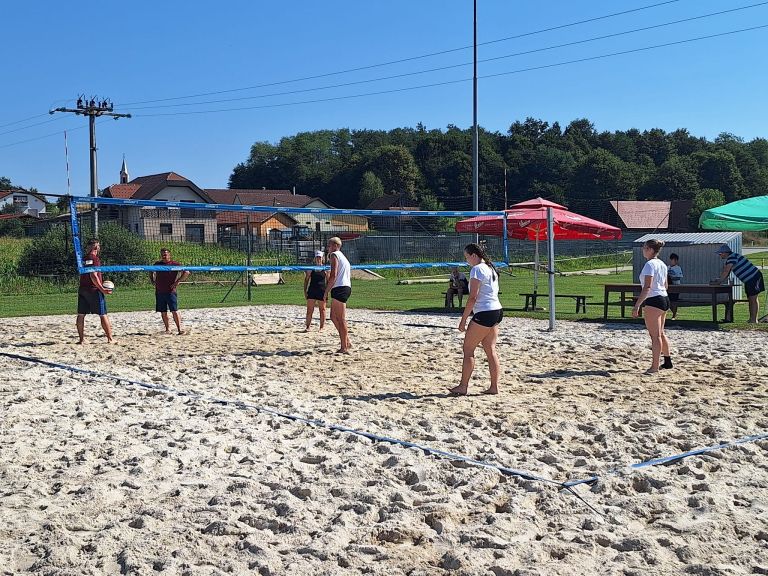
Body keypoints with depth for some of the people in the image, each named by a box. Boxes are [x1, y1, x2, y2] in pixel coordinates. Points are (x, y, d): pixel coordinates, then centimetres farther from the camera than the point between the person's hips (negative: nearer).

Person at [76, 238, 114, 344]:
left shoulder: (83, 259, 13)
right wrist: (102, 289, -14)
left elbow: (81, 275, 17)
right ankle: (110, 338, 1)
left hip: (82, 289, 7)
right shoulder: (95, 258, -10)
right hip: (94, 290, -7)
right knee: (103, 315, -1)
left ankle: (81, 339, 7)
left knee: (81, 315, 6)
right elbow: (93, 276, -18)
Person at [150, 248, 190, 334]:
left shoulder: (175, 264, -3)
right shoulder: (157, 264, 11)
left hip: (170, 291, -5)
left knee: (174, 311, -10)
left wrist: (177, 281, -10)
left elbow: (186, 272, -7)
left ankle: (179, 329, -10)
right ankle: (167, 329, 17)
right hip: (159, 292, 5)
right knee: (163, 312, 8)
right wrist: (152, 281, 15)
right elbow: (151, 272, 30)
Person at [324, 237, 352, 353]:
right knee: (333, 317, 15)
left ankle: (344, 347, -4)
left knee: (341, 319, -7)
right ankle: (346, 342, 14)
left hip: (339, 288, -10)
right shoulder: (343, 257, 26)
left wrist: (326, 292, -14)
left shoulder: (334, 255, -4)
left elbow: (333, 275, -15)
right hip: (346, 287, 10)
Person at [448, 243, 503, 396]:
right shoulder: (491, 268, 17)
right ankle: (494, 386, 10)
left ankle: (463, 387, -1)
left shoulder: (477, 269, -11)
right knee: (490, 350, 10)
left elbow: (473, 297, -16)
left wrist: (463, 319, -14)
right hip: (497, 310, 9)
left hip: (484, 313, -9)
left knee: (468, 350, -3)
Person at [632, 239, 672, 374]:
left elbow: (647, 287, -22)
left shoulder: (650, 264, -15)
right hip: (664, 298, 9)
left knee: (655, 335, -6)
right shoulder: (662, 264, 13)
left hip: (654, 301, -9)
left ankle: (655, 366, -3)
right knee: (660, 333, 21)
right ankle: (667, 361, 31)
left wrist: (637, 305, -23)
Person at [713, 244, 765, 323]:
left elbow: (726, 271, -27)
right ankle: (752, 319, 16)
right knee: (750, 299, 12)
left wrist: (719, 281, -22)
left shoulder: (732, 257, -19)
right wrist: (718, 280, -1)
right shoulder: (728, 260, 14)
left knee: (753, 299, -8)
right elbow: (726, 272, 13)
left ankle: (754, 320, -6)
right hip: (748, 280, 10)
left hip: (754, 277, -10)